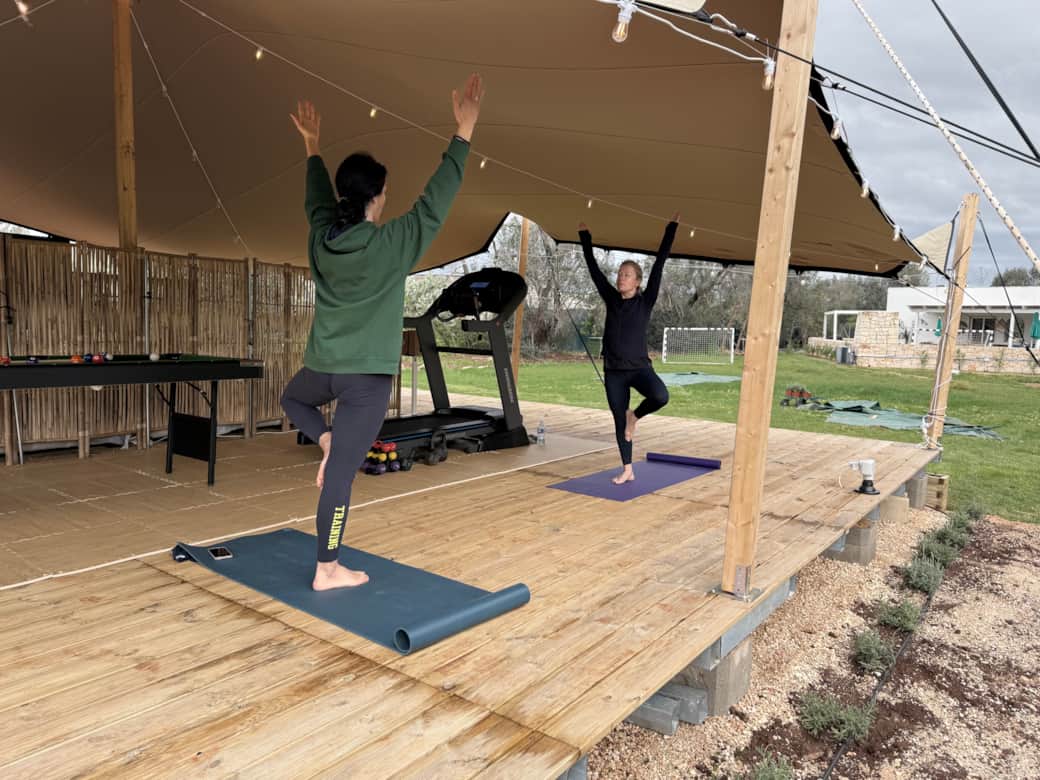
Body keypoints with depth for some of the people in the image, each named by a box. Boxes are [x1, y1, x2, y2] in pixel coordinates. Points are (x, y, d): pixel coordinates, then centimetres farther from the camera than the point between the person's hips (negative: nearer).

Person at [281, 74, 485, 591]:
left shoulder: (322, 238, 0)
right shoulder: (391, 244, -15)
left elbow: (317, 200, 22)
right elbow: (436, 200, -9)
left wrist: (313, 146, 36)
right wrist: (464, 131, -4)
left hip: (323, 365, 5)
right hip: (367, 375, -4)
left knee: (291, 398, 40)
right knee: (341, 475, 1)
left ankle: (326, 440, 15)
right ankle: (328, 571, 12)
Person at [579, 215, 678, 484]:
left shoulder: (645, 301, -3)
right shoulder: (611, 300, 5)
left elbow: (659, 264, -5)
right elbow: (594, 268, 10)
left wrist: (672, 226, -6)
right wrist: (584, 235, 13)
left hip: (639, 368, -3)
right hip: (613, 371, 3)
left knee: (660, 396, -30)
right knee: (618, 420, 7)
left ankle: (635, 417, 2)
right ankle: (627, 471, 20)